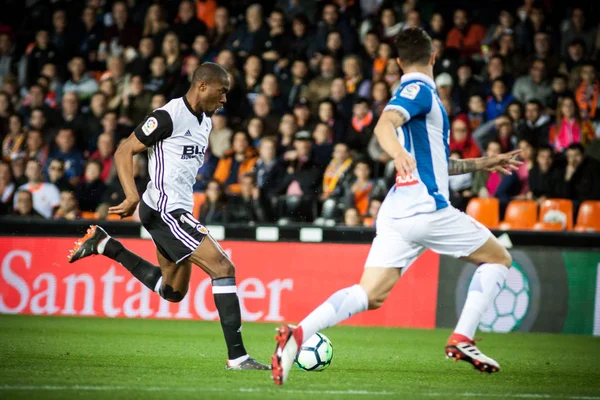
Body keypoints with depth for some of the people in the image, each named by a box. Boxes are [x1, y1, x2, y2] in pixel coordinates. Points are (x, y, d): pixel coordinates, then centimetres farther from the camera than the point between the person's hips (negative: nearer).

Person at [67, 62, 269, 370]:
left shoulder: (204, 121, 12)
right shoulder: (169, 116, -16)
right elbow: (124, 152, -14)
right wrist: (133, 196, -25)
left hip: (179, 211, 10)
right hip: (165, 209, -10)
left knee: (173, 292, 21)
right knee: (223, 268, -16)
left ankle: (104, 245, 30)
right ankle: (237, 356, -16)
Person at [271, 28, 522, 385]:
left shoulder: (416, 92, 24)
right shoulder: (421, 90, -4)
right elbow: (384, 124, -24)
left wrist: (483, 163, 36)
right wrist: (399, 153, -44)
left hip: (396, 214, 8)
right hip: (428, 209, -8)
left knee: (369, 295, -2)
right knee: (499, 259, 9)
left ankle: (298, 335, -22)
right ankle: (462, 340, -2)